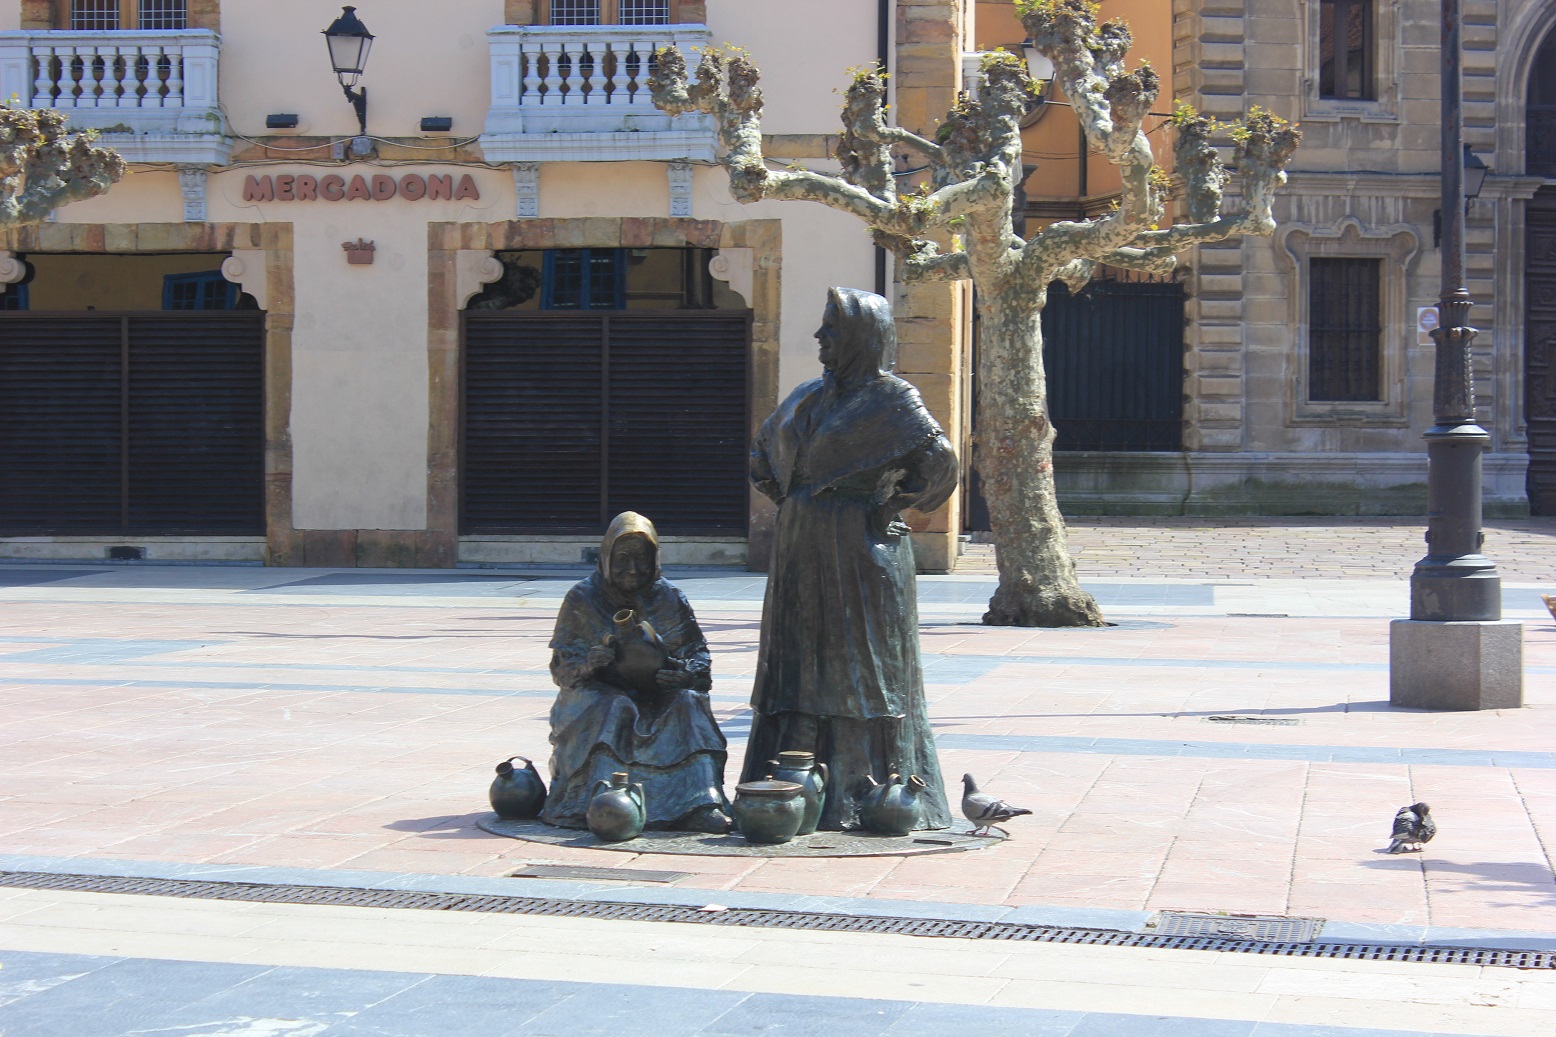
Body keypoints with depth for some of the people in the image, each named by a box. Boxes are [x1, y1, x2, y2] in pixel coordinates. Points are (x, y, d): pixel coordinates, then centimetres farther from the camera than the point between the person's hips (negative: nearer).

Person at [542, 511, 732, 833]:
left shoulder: (669, 598, 6)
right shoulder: (582, 599, 1)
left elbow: (698, 653, 4)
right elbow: (561, 668, -2)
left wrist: (687, 674, -20)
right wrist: (588, 664, -26)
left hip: (659, 694, 2)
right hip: (597, 693, -2)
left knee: (688, 704, -28)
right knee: (614, 710, -34)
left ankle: (702, 806, -39)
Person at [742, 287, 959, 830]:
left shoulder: (892, 398, -7)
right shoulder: (810, 396, 15)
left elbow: (937, 461, -20)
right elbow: (763, 455, 28)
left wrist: (891, 506, -11)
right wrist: (791, 504, 15)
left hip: (860, 555, -7)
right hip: (805, 555, 7)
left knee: (863, 671, -3)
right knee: (799, 669, 9)